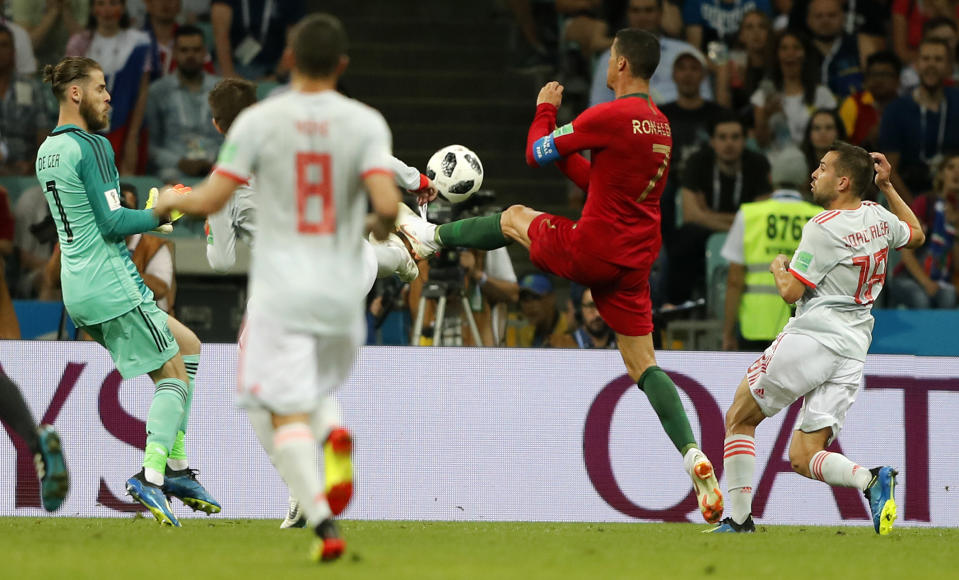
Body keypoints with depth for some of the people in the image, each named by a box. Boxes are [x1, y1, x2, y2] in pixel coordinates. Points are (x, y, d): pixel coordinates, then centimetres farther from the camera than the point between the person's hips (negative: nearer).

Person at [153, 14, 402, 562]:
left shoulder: (259, 121, -5)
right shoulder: (365, 122, -3)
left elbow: (210, 201, -6)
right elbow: (387, 203, -14)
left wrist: (171, 200, 16)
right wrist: (382, 226, 10)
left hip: (280, 290, -2)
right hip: (342, 288, 3)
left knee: (286, 414, -2)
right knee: (320, 388, 26)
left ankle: (324, 522, -19)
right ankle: (335, 435, -9)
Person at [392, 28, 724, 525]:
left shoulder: (609, 117, -15)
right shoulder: (660, 126, 12)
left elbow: (537, 154, -5)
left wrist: (546, 109, 13)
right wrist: (563, 150, 25)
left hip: (590, 250, -6)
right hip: (635, 261, 6)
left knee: (515, 218, 23)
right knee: (642, 365, 8)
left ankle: (431, 236, 45)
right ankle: (692, 455, -9)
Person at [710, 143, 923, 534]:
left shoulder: (824, 228, -11)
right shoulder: (879, 218, 11)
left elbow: (790, 291, -10)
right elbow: (917, 235, 34)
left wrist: (779, 266, 11)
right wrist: (888, 186, 34)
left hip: (813, 337, -7)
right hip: (853, 351, 7)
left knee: (739, 418, 11)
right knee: (803, 458, 4)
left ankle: (738, 517, 5)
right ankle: (871, 479, -25)